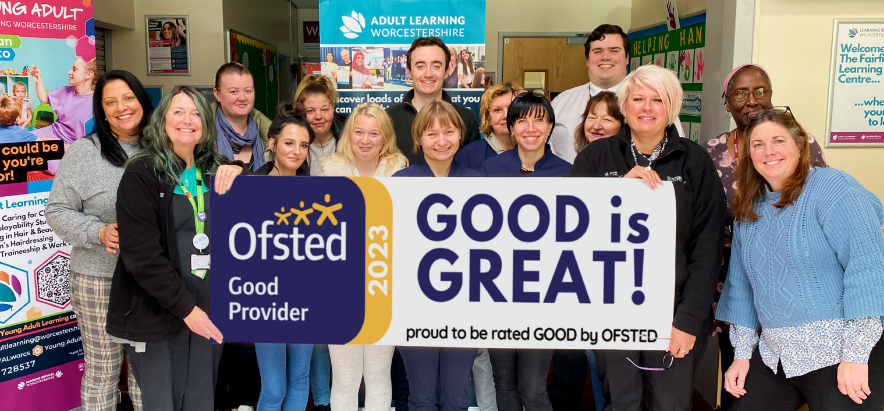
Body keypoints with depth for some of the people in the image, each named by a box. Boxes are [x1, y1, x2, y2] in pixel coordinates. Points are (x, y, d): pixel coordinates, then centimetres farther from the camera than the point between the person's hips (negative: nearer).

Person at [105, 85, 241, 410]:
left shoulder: (216, 171, 9)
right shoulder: (141, 174, -8)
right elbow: (141, 255, -14)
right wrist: (185, 308, -15)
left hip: (208, 309, 5)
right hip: (157, 314, -4)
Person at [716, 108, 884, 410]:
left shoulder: (831, 188, -10)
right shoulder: (748, 209, 9)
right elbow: (741, 282, 12)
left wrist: (856, 354, -21)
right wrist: (743, 352, 9)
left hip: (839, 354, -6)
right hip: (776, 357, 6)